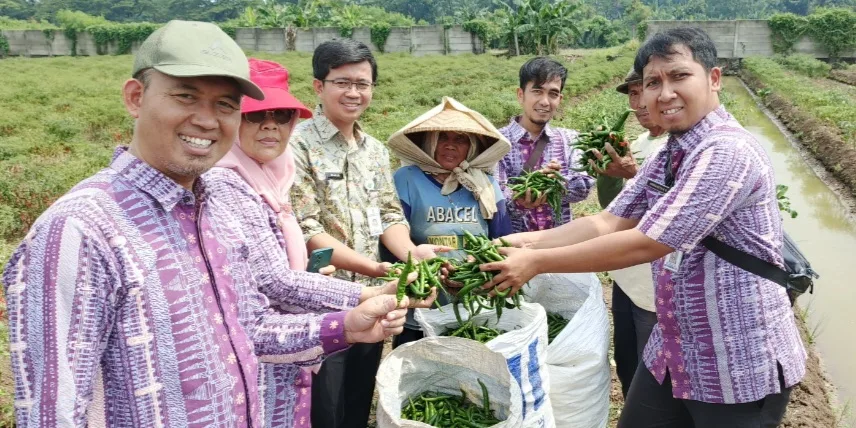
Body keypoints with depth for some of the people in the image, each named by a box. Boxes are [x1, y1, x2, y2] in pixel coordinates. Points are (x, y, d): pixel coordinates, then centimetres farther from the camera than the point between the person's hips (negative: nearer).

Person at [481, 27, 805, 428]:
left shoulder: (727, 153, -23)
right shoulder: (665, 157, 6)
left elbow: (644, 243, -26)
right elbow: (609, 222, 1)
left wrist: (537, 262, -22)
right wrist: (526, 241, -12)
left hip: (741, 366, -7)